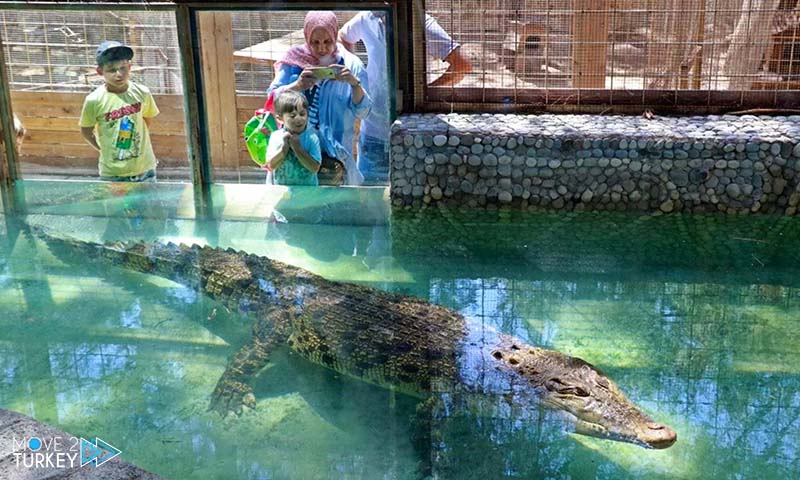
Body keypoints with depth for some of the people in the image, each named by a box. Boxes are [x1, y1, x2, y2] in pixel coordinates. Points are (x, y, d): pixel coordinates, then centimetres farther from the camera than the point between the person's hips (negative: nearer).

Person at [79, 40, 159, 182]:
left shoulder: (142, 93, -8)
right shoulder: (94, 100, -13)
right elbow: (86, 131, 1)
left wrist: (138, 143, 7)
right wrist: (105, 150, 1)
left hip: (144, 169, 2)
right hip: (112, 173, -2)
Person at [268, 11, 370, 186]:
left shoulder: (350, 65, -2)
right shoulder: (295, 59, 0)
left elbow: (362, 112, -5)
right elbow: (272, 97, -3)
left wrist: (356, 84, -22)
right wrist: (297, 86, -21)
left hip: (335, 151, -1)